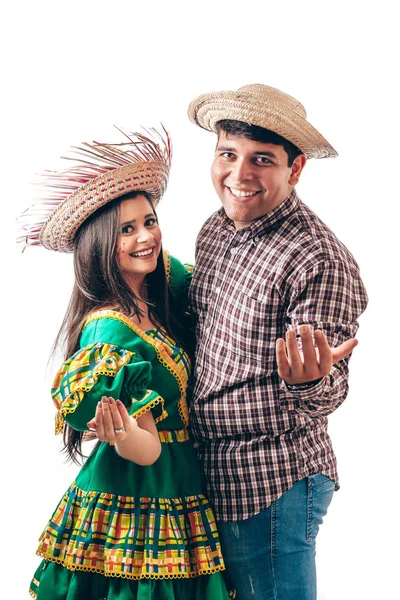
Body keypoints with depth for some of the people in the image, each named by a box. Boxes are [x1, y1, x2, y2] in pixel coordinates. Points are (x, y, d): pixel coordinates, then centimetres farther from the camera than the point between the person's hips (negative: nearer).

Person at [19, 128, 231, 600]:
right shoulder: (111, 330, -22)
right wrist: (125, 437, -44)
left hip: (183, 494, 8)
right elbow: (147, 451, -21)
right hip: (136, 504, -8)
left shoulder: (167, 284, 0)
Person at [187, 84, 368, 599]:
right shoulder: (214, 230, 4)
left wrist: (310, 381, -41)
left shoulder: (319, 261, -20)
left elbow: (326, 396, -19)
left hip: (274, 484, -7)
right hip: (213, 471, 8)